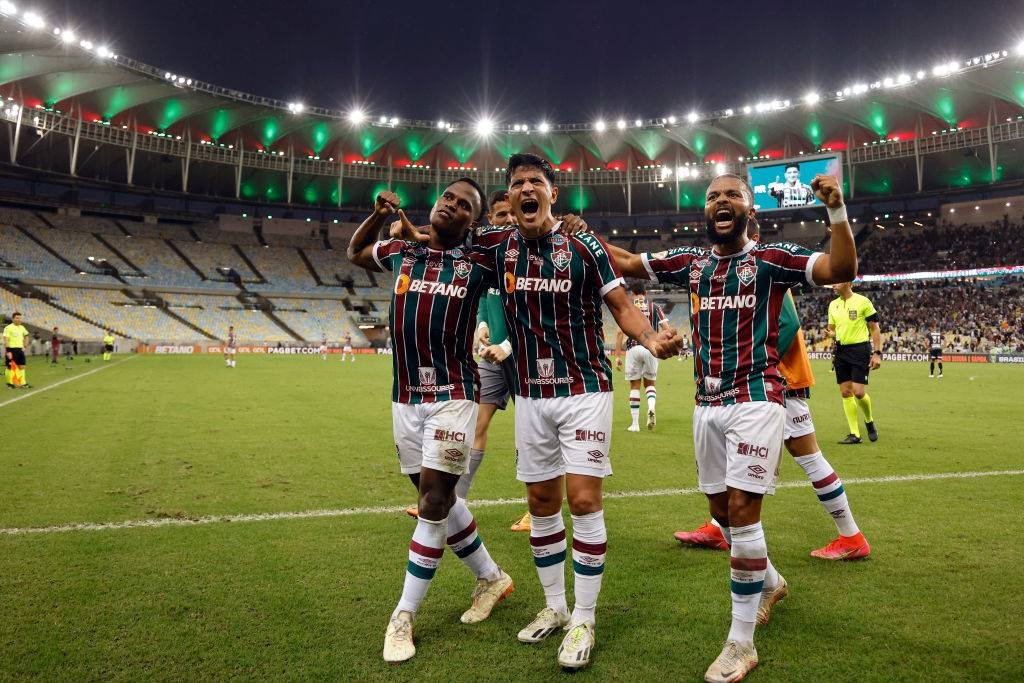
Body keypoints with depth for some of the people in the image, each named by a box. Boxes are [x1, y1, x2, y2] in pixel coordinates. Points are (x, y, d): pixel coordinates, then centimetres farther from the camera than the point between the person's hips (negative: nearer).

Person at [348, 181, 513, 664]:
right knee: (437, 499, 11)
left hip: (452, 396, -4)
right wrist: (378, 214, 13)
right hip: (404, 397, 4)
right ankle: (491, 577, 31)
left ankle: (404, 616, 9)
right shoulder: (402, 252, 10)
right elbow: (356, 254, 29)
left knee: (434, 502, -6)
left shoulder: (479, 264, 1)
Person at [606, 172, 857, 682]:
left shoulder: (770, 258, -2)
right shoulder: (690, 262, 11)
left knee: (742, 511, -8)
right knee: (721, 510, 13)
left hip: (756, 401, -5)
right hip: (708, 404, 6)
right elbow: (627, 263, 17)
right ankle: (769, 582, 43)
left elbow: (841, 269, -13)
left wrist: (836, 209, -24)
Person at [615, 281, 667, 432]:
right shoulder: (654, 307, 9)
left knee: (635, 386, 9)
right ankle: (651, 408, -11)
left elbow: (620, 332, -2)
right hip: (652, 348, 1)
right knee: (649, 383, 18)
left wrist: (617, 356, 0)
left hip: (633, 348, -1)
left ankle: (635, 424, 10)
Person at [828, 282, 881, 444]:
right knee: (846, 392, 3)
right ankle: (854, 434, 9)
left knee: (858, 392, -10)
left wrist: (877, 353, -8)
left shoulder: (863, 301, -5)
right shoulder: (833, 305, 11)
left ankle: (869, 421, 20)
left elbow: (875, 329, -3)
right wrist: (830, 334, -6)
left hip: (860, 349, -5)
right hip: (841, 351, 5)